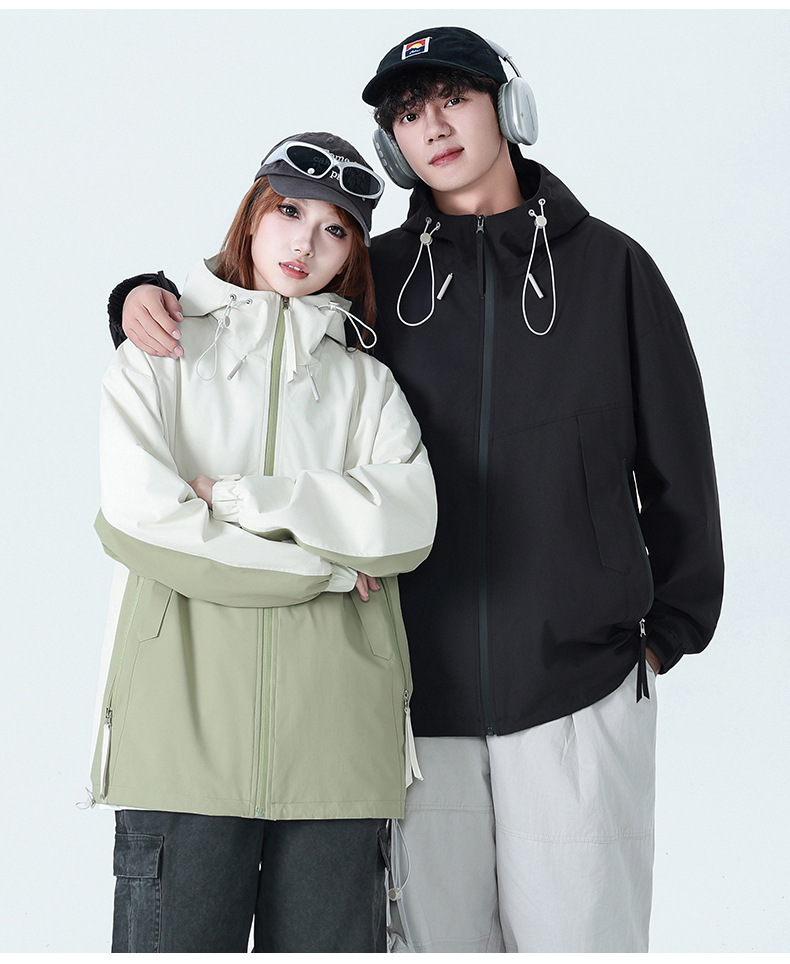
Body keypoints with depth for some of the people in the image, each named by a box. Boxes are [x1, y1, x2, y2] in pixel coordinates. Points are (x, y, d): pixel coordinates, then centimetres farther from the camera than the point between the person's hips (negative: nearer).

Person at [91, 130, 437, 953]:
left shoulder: (366, 383, 16)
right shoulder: (159, 358, 10)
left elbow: (408, 522, -3)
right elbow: (137, 521, -7)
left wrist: (238, 496, -8)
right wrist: (329, 562, -4)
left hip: (336, 734, 2)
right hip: (185, 726, -2)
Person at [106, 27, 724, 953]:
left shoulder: (609, 266, 5)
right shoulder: (376, 278, 8)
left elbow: (678, 460, 8)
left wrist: (670, 630, 8)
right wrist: (148, 296, 0)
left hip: (579, 681, -1)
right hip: (423, 679, 2)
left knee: (577, 931, 1)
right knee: (437, 936, 9)